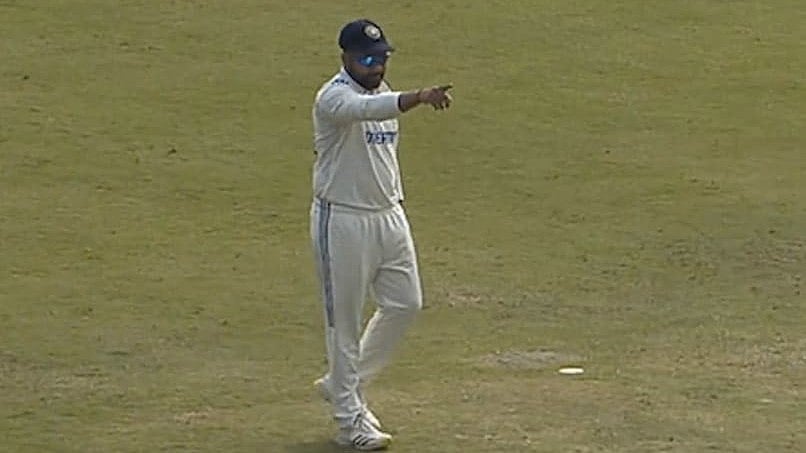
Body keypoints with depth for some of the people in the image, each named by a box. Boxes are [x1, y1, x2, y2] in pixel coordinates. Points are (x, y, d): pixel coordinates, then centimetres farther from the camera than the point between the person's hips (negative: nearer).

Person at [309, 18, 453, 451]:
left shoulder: (381, 90, 9)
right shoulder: (334, 98, -18)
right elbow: (368, 109, -41)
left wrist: (396, 201, 18)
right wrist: (419, 97, -56)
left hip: (389, 216, 8)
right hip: (343, 219, -8)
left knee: (404, 304, 11)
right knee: (344, 318, 1)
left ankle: (344, 384, 27)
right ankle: (349, 417, 10)